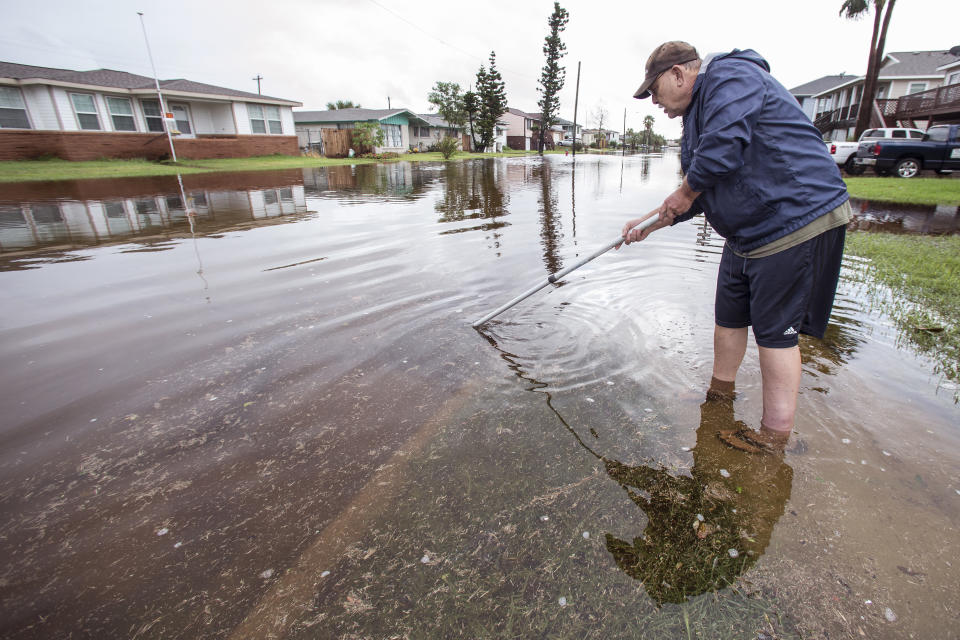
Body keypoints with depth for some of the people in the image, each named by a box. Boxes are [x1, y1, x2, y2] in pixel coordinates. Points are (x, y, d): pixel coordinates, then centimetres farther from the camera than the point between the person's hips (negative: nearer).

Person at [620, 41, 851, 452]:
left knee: (775, 329, -4)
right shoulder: (698, 111, 19)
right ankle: (720, 393, 36)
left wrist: (683, 194, -9)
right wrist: (650, 222, 15)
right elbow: (697, 195, 20)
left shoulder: (730, 75, -12)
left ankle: (774, 437, 9)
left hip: (798, 221, -10)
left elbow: (720, 154, -27)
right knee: (729, 316, 16)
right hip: (749, 232, 10)